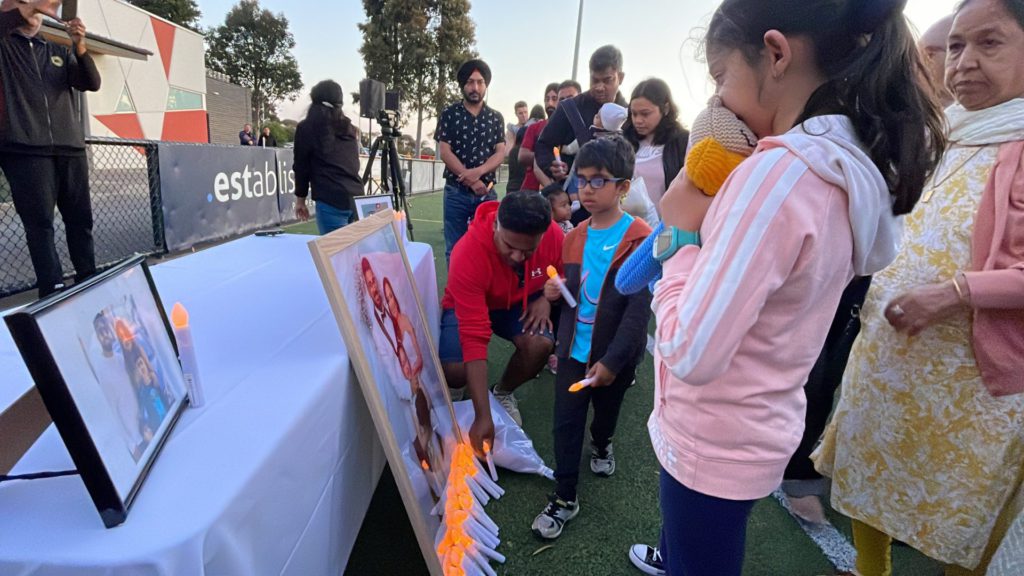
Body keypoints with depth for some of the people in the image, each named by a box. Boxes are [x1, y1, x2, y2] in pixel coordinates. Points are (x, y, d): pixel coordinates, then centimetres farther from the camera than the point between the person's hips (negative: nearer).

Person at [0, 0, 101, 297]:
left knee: (80, 219, 4)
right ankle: (53, 291, -7)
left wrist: (80, 48, -9)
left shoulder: (60, 51, 20)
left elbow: (92, 83, 6)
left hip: (70, 148, 3)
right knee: (40, 222, -6)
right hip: (25, 149, -3)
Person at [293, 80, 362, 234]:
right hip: (357, 198, 5)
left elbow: (301, 165, 6)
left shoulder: (306, 127, 4)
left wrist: (300, 199, 15)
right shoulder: (350, 128, 18)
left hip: (331, 201, -5)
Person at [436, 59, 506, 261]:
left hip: (487, 191, 2)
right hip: (456, 191, -1)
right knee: (455, 249, 3)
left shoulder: (495, 117, 10)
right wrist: (472, 181, -12)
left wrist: (478, 171, -16)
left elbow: (500, 153, 3)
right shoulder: (449, 114, 4)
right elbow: (445, 153, -4)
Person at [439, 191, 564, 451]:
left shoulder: (554, 235, -26)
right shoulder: (468, 254, -38)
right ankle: (456, 390, 14)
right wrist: (483, 417, -42)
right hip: (468, 307, -2)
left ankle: (503, 392, 5)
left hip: (520, 303, 3)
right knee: (454, 370, -28)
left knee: (541, 344, -28)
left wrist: (545, 298, -24)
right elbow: (474, 339, -41)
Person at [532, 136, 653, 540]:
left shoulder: (639, 240, -16)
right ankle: (564, 497, 20)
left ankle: (601, 445, 54)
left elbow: (639, 309, -19)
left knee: (607, 410, 22)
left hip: (614, 355, -3)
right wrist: (555, 292, -9)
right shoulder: (575, 237, 2)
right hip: (574, 350, 4)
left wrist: (612, 360, -21)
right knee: (566, 421, 6)